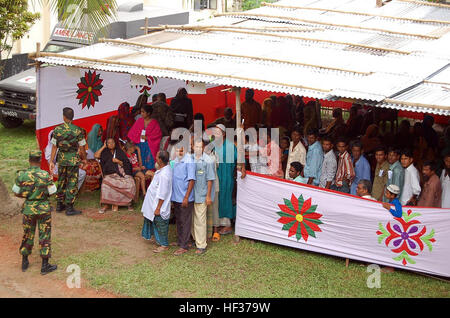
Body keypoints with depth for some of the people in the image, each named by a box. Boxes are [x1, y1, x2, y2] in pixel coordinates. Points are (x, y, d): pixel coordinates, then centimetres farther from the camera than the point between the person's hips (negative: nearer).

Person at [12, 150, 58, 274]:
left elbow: (16, 193, -1)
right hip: (43, 209, -3)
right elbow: (52, 192, -10)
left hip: (28, 209, 3)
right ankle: (45, 266, 12)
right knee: (45, 237, 8)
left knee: (27, 235, 19)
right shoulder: (45, 175, -18)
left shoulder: (21, 175, -10)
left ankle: (25, 262, 30)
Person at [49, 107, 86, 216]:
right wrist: (84, 159, 10)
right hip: (73, 160, -4)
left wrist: (51, 161, 6)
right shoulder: (77, 130, -12)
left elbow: (54, 147, 0)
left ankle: (59, 205, 25)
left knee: (61, 182, 17)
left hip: (61, 159, 4)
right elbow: (82, 147, -6)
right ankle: (69, 208, 4)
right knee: (72, 183, 3)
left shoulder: (57, 129, -4)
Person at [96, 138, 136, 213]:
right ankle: (105, 204, -24)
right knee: (106, 184, -34)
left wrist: (118, 161, -9)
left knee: (130, 183, -29)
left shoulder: (120, 152, 14)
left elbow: (126, 164, 10)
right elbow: (96, 156, -3)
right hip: (110, 174, 0)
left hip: (122, 172, 1)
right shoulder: (105, 152, 15)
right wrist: (103, 146, 4)